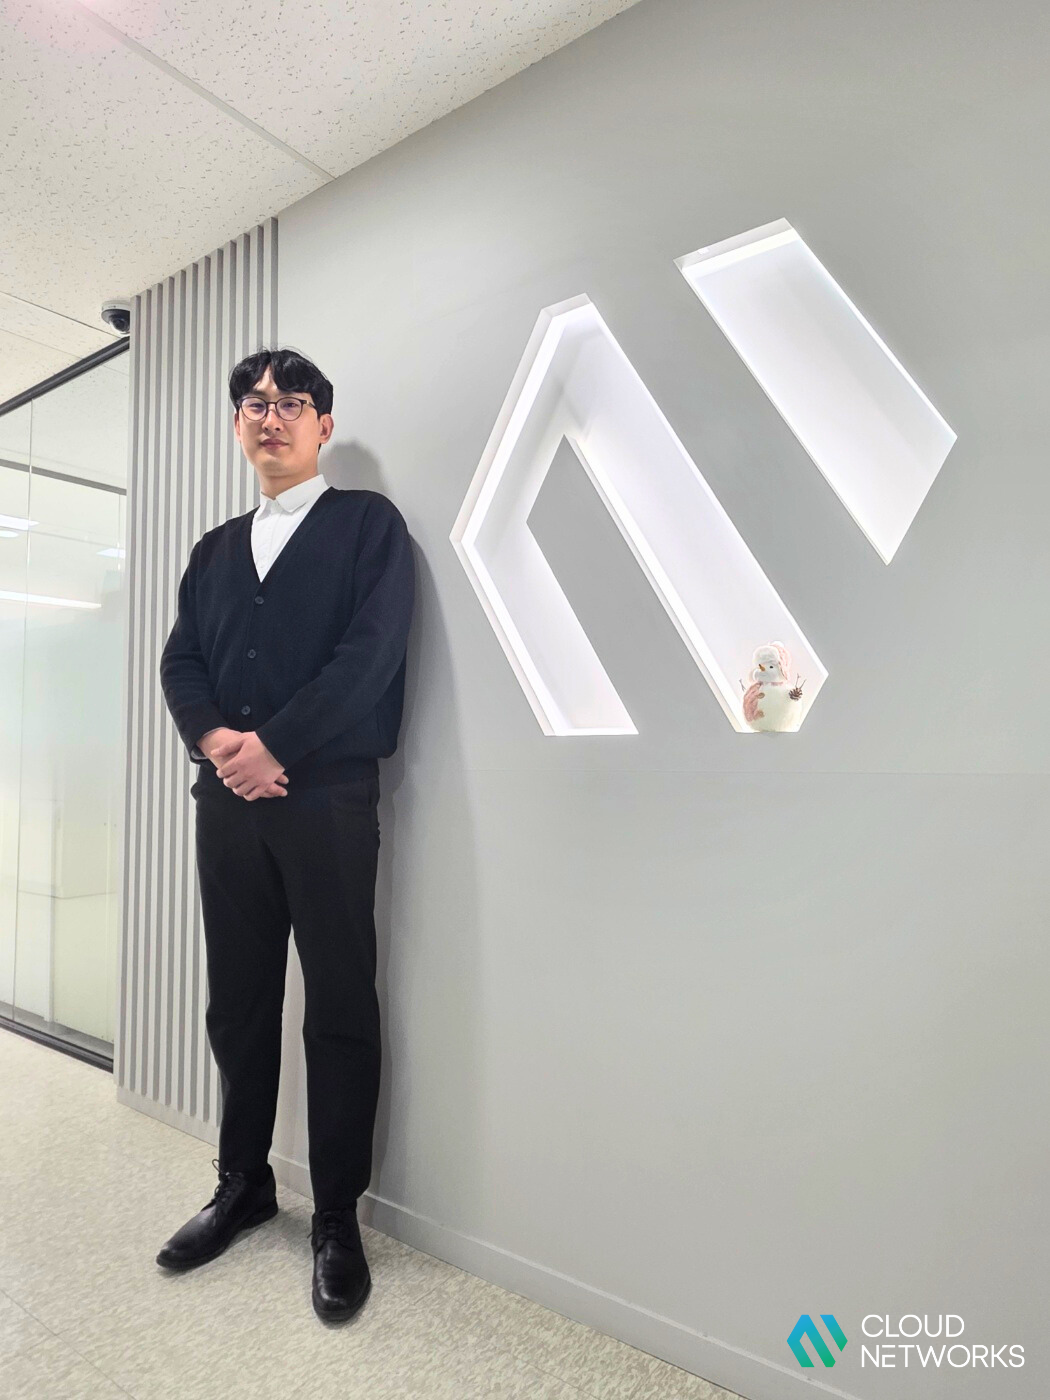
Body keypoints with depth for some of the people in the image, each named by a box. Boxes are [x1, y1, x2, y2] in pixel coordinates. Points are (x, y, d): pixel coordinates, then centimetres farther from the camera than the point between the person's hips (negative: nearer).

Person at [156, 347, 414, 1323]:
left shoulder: (369, 523, 3)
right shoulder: (214, 549, 19)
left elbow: (371, 651, -10)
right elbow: (180, 662, 11)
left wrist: (273, 745, -13)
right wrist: (212, 739, -9)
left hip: (329, 798, -5)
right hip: (227, 801, 5)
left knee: (340, 1010, 3)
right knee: (238, 1004, 14)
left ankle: (337, 1216, 20)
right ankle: (243, 1184, 33)